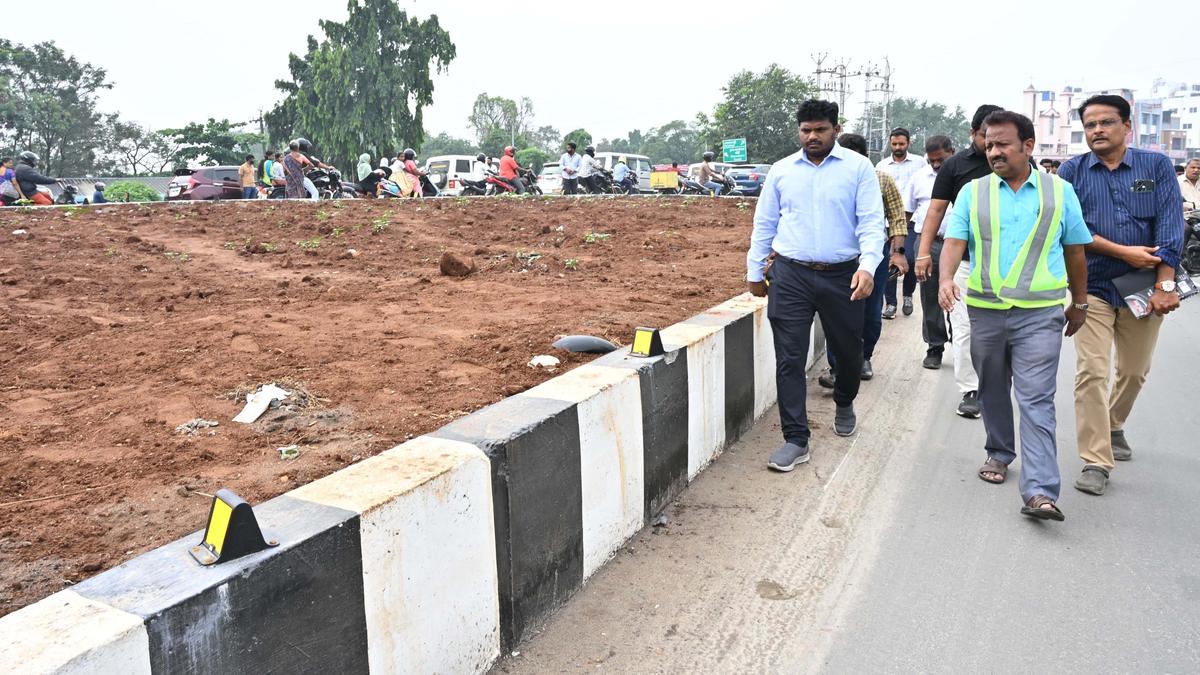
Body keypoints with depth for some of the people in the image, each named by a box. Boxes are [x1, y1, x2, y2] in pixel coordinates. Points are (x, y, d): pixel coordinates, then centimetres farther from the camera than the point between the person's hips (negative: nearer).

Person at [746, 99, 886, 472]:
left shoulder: (859, 167, 0)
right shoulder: (781, 170, 7)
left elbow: (871, 222, -6)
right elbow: (764, 224, 13)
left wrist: (867, 266, -20)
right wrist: (755, 271, 12)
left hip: (842, 276, -1)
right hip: (790, 276, 1)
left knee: (849, 350, 15)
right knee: (789, 360, -2)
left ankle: (844, 404, 46)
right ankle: (796, 440, 5)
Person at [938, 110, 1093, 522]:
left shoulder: (1059, 191, 5)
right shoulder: (973, 192, 5)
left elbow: (1075, 252, 11)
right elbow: (954, 241, -4)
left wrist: (1079, 303, 14)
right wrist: (946, 278, -23)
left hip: (1040, 314, -2)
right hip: (985, 310, 2)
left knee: (1036, 401, -8)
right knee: (993, 391, 15)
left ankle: (1040, 492, -11)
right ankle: (999, 453, 37)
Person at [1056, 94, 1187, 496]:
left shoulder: (1156, 166, 2)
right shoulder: (1073, 171, 1)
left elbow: (1170, 226, -5)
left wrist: (1164, 285, -13)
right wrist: (1123, 252, -16)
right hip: (1091, 287, -1)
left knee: (1135, 371, 14)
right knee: (1092, 373, -8)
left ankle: (1113, 426, 41)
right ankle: (1095, 462, -3)